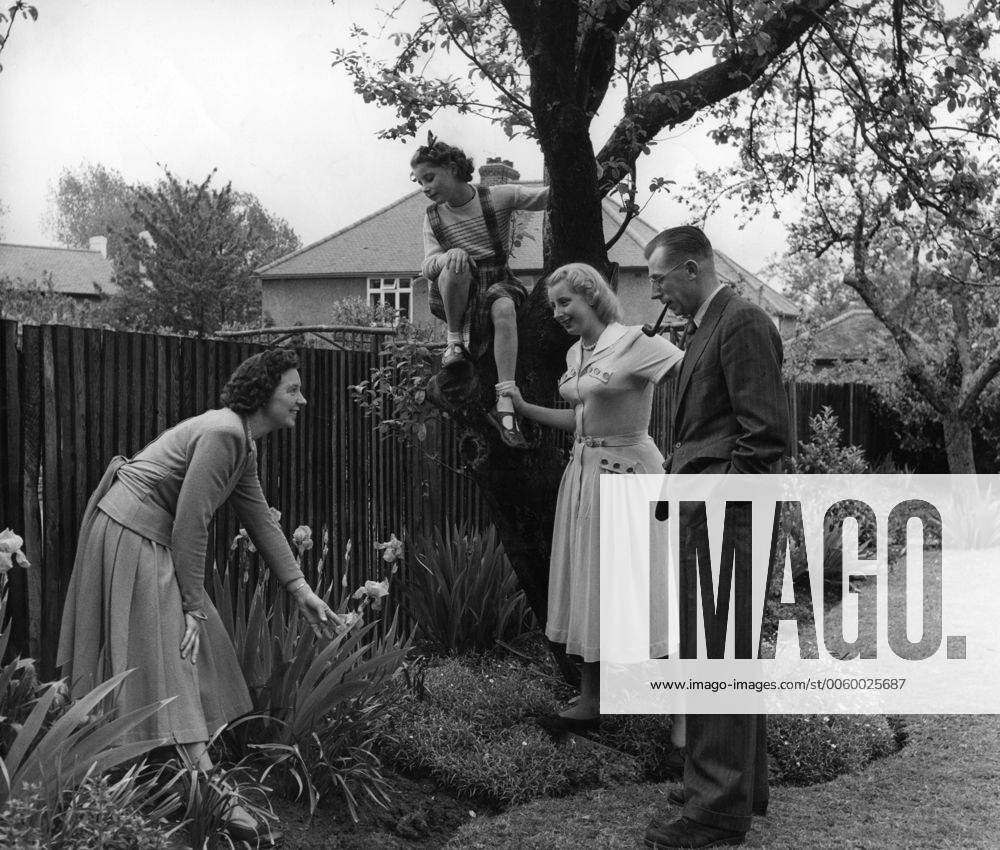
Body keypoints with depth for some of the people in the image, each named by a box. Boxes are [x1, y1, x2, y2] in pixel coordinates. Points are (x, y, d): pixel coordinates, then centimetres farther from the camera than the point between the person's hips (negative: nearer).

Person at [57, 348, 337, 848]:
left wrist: (300, 590, 10)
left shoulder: (243, 445, 11)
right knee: (171, 656, -13)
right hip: (129, 533, -11)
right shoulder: (223, 433, -21)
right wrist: (194, 604, -17)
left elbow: (261, 521, 14)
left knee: (194, 651, 15)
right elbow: (190, 522, -23)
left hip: (153, 541, 11)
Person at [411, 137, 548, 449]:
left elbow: (547, 197, -6)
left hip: (498, 285, -1)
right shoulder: (432, 217, 3)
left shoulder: (498, 197, -4)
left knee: (504, 307, -37)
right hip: (456, 296, 1)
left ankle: (505, 405, -40)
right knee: (455, 266, -34)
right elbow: (428, 267, -9)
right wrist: (446, 257, -32)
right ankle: (455, 339, -15)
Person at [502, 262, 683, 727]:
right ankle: (592, 694, 20)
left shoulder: (633, 343, -14)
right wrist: (524, 408, 11)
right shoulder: (576, 353, 11)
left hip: (626, 471, -8)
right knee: (586, 580, 11)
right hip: (584, 472, 8)